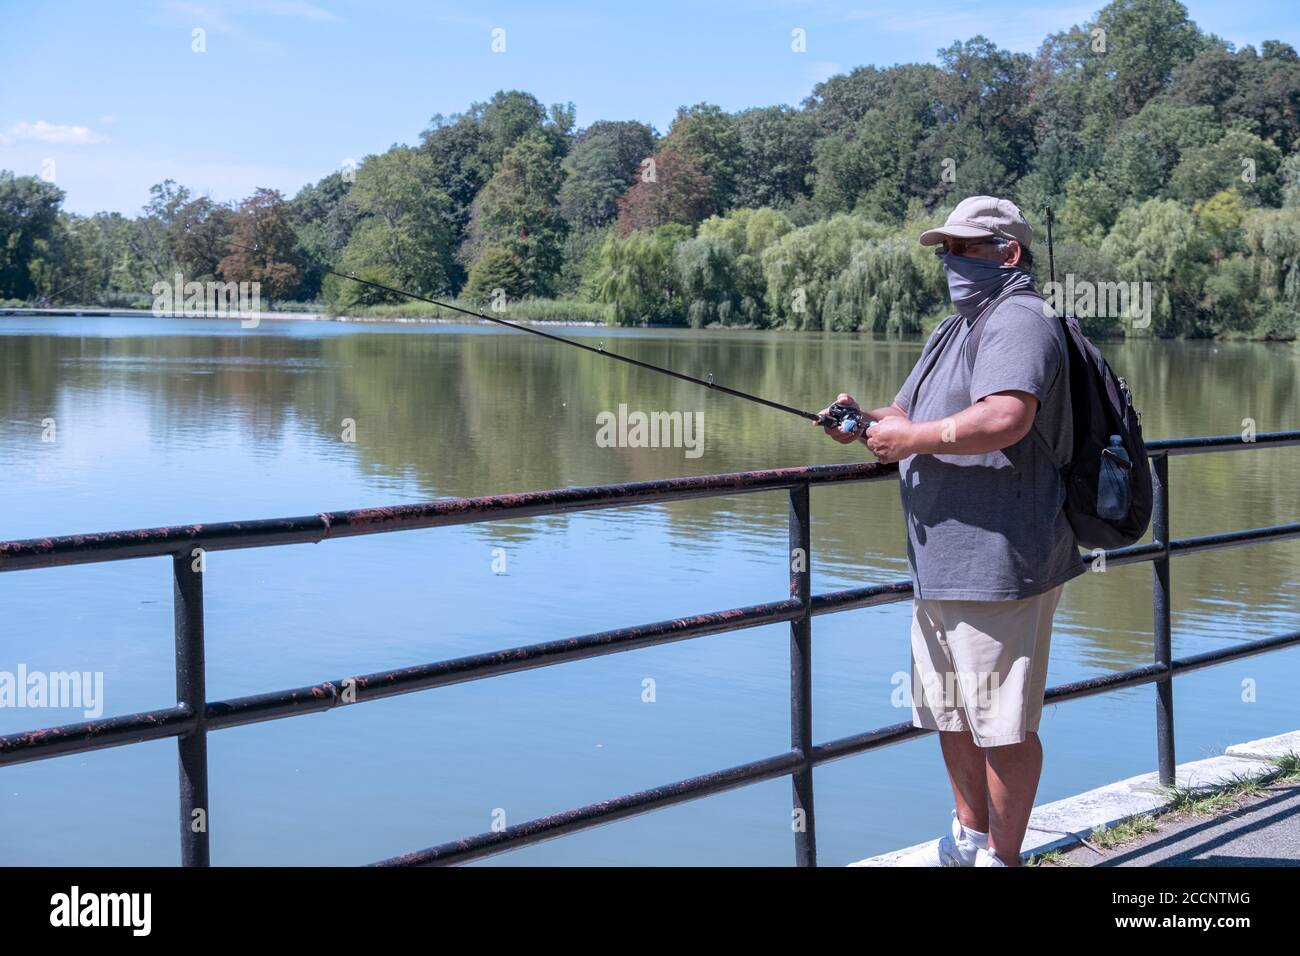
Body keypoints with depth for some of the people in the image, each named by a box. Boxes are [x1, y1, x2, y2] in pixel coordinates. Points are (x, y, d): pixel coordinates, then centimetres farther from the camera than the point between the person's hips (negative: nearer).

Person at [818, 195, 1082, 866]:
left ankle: (1003, 857, 9)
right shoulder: (956, 328, 21)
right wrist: (865, 424, 3)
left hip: (998, 565, -11)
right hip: (942, 561, 11)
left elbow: (1005, 418, -31)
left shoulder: (1018, 321, -13)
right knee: (951, 712, 20)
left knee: (1002, 724, -2)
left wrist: (910, 437, -20)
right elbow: (909, 418, 25)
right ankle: (970, 838, 35)